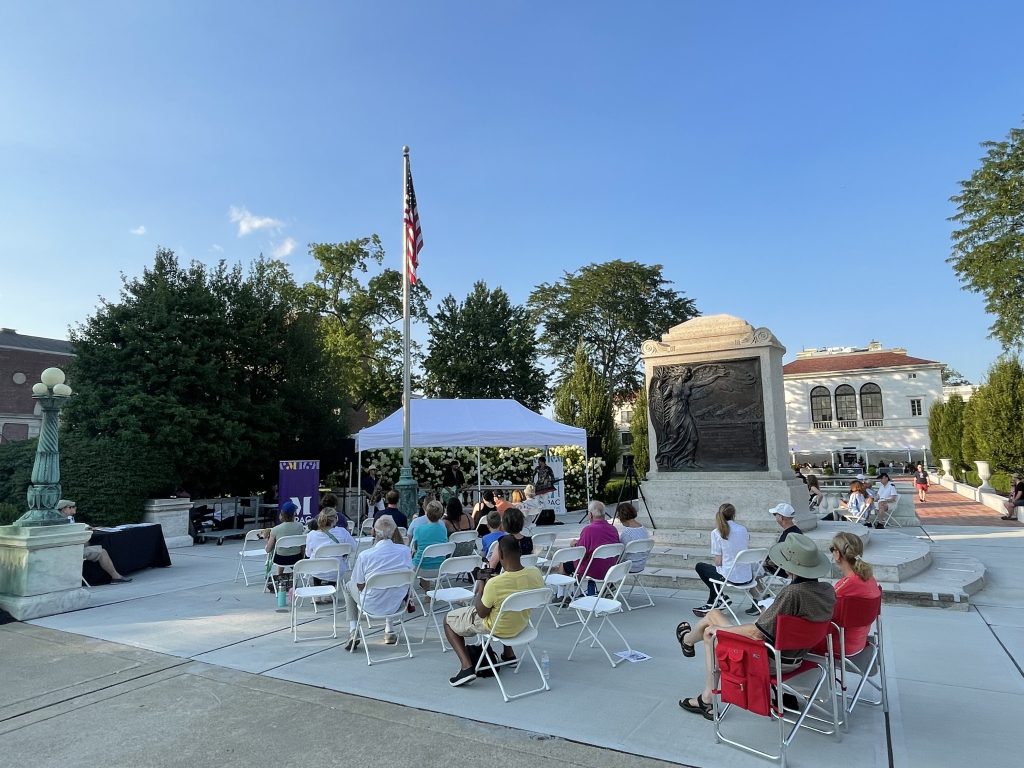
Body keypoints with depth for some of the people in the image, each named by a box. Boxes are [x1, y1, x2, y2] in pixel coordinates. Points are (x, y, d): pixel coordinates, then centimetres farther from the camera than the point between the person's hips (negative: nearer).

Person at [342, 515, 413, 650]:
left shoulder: (365, 555, -20)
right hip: (396, 606, 2)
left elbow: (360, 586, -8)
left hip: (372, 607, -2)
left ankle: (353, 631, 19)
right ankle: (389, 631, 34)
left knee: (349, 586, 27)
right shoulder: (405, 551, -13)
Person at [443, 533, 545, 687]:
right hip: (522, 624, 5)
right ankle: (508, 654, 40)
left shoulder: (494, 584, -35)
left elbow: (481, 613, -17)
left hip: (496, 628, -5)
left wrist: (480, 588, -3)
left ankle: (467, 667, 0)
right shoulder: (535, 573, -21)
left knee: (448, 620, 14)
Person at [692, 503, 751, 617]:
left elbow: (718, 562, -10)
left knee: (699, 567, 19)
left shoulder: (717, 533, -11)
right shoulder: (743, 530, 2)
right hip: (747, 577, 6)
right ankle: (711, 603, 35)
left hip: (730, 577, -5)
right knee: (716, 570, 31)